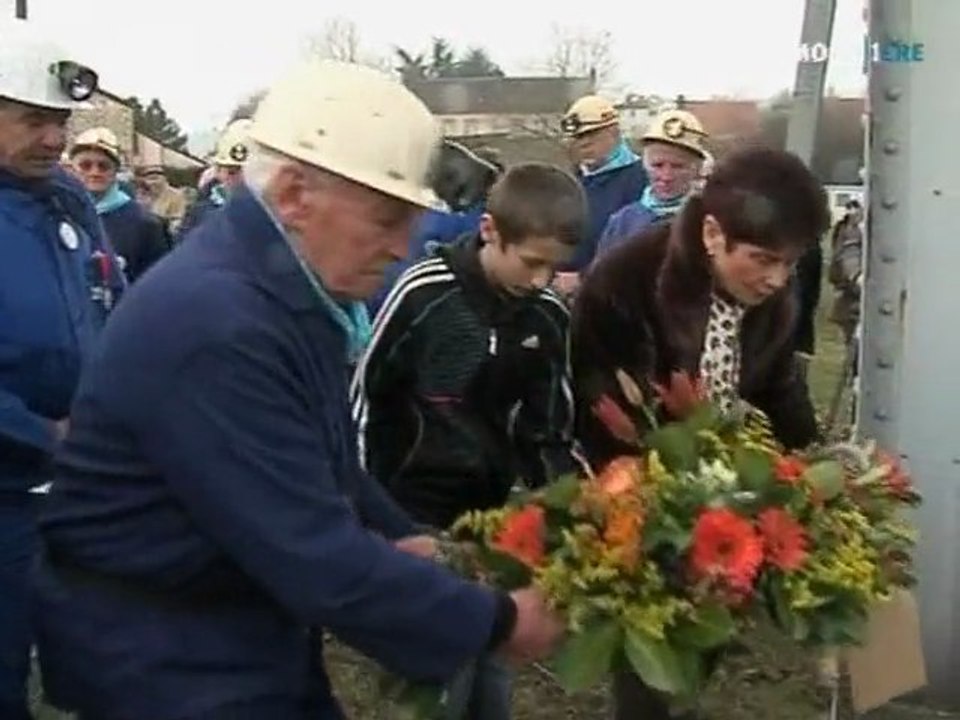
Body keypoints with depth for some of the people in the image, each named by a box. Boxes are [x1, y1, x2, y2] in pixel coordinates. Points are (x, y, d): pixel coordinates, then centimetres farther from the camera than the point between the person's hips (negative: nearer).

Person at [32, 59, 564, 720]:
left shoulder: (285, 288, 1)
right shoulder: (213, 323, -30)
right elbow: (315, 556, -31)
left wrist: (398, 539, 1)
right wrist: (495, 622, -21)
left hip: (255, 633, 9)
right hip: (165, 656, -9)